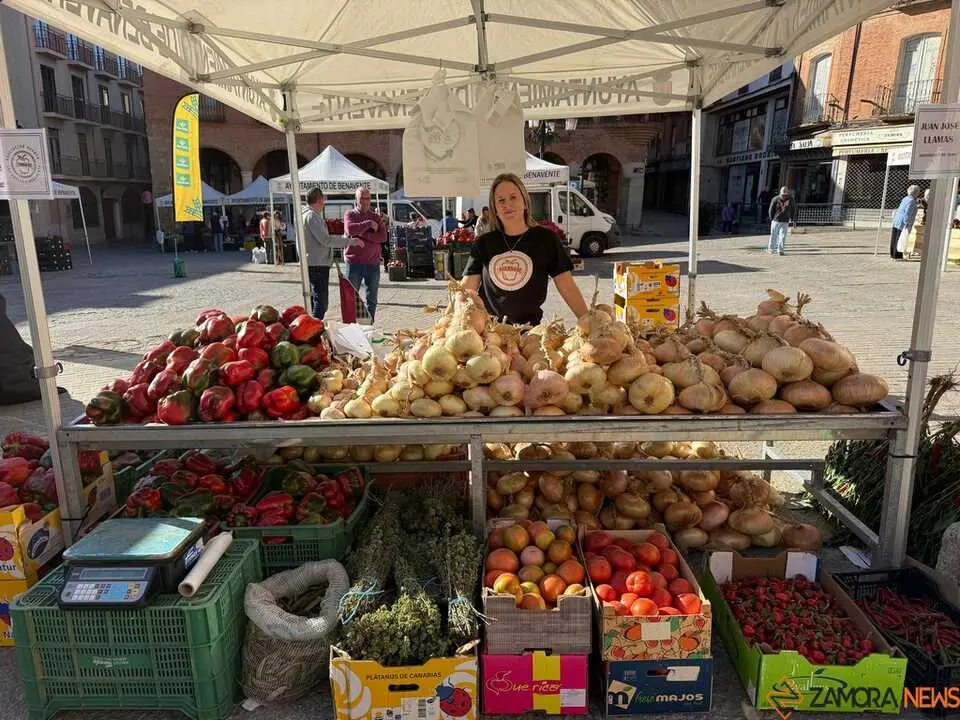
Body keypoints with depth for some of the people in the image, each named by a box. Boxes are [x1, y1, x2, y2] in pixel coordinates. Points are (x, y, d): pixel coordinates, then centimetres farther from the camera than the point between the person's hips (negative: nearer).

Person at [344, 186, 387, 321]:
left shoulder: (376, 216, 9)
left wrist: (363, 235, -13)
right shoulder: (349, 214, 4)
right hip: (354, 263, -2)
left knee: (372, 298, 8)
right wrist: (369, 224, -11)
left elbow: (383, 237, -6)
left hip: (373, 263, 2)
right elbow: (350, 229, -17)